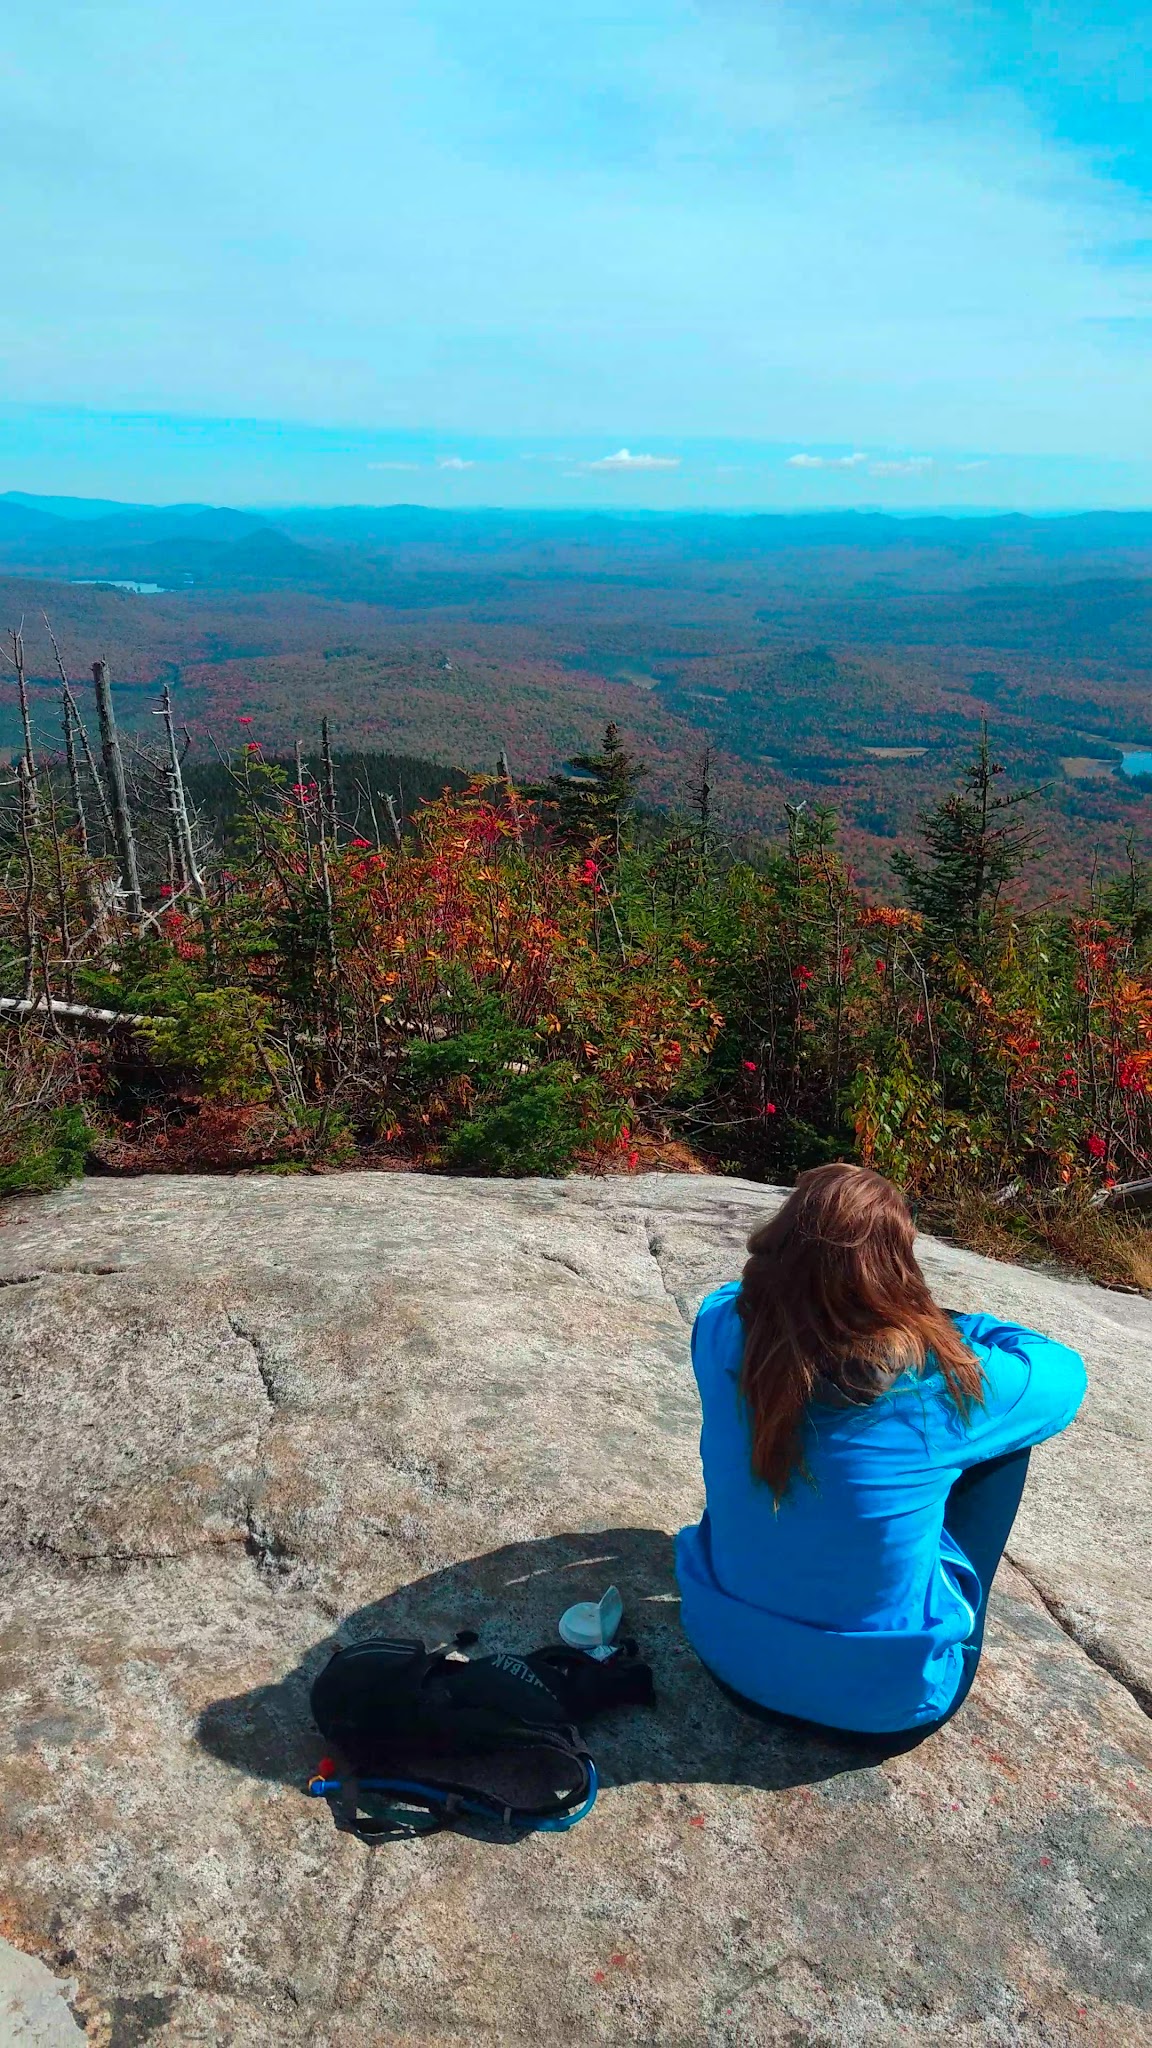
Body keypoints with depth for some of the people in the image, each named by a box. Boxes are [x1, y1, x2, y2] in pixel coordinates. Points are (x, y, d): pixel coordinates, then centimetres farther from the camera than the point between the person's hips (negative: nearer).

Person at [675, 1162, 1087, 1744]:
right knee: (1005, 1437, 10)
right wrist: (963, 1329, 8)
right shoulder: (939, 1379, -26)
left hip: (727, 1653, 4)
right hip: (888, 1699, -3)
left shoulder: (723, 1333, -18)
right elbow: (1064, 1375, -3)